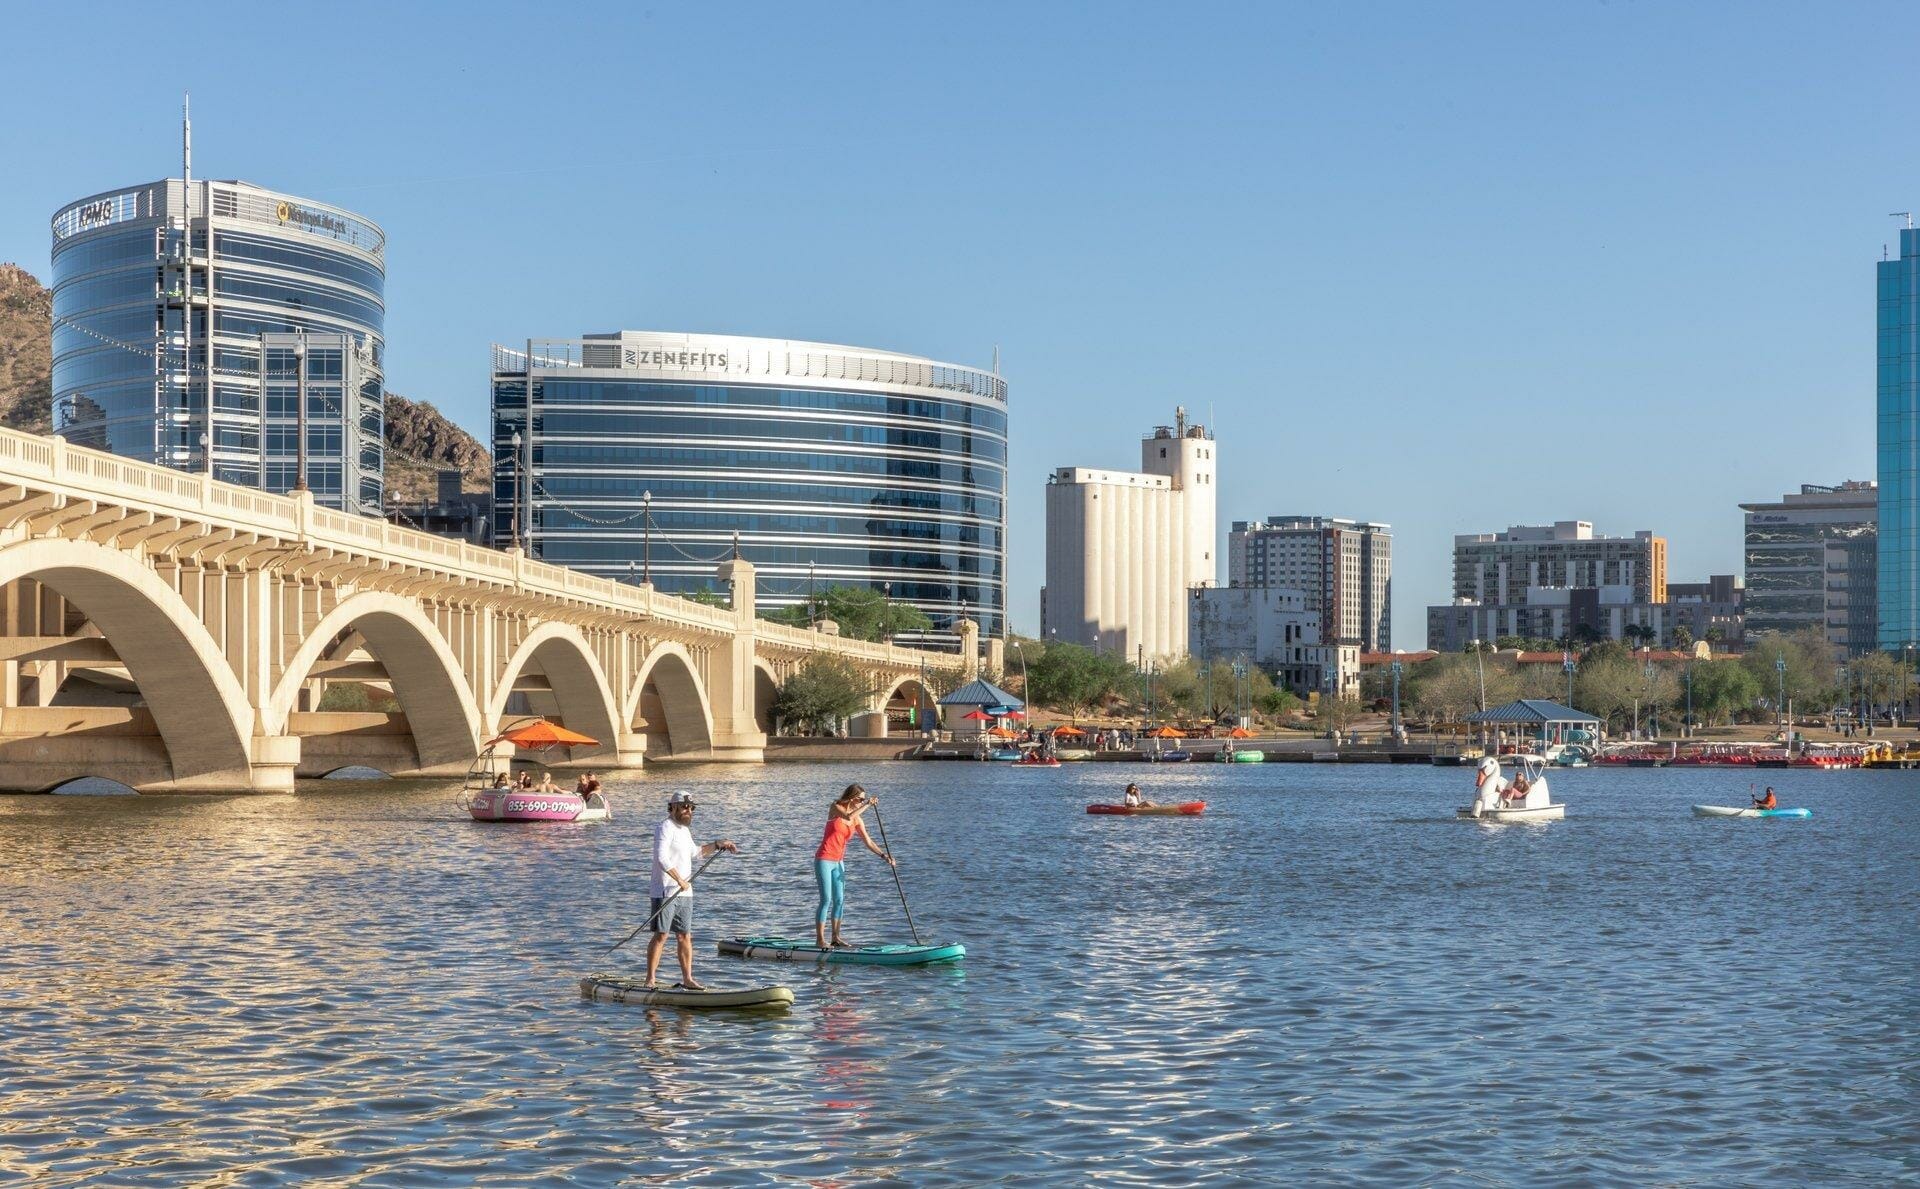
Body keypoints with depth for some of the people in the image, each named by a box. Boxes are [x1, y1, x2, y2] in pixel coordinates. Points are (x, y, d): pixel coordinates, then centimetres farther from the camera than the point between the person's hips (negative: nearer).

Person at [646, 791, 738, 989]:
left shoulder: (684, 829, 19)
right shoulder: (665, 828, -11)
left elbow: (695, 852, 35)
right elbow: (662, 858, -23)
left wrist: (718, 844, 28)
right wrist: (680, 880, -23)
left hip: (684, 893, 9)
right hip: (665, 892, -9)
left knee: (685, 936, 8)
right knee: (661, 935, -9)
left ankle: (687, 979, 13)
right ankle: (650, 980, -6)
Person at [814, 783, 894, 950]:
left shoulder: (857, 820, 6)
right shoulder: (835, 808, -8)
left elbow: (868, 842, 4)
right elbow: (848, 817, -29)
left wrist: (884, 855, -8)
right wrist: (867, 805, -24)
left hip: (838, 862, 7)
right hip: (824, 860, -7)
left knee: (839, 900, 6)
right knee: (826, 900, -10)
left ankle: (836, 938, 13)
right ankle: (820, 939, -7)